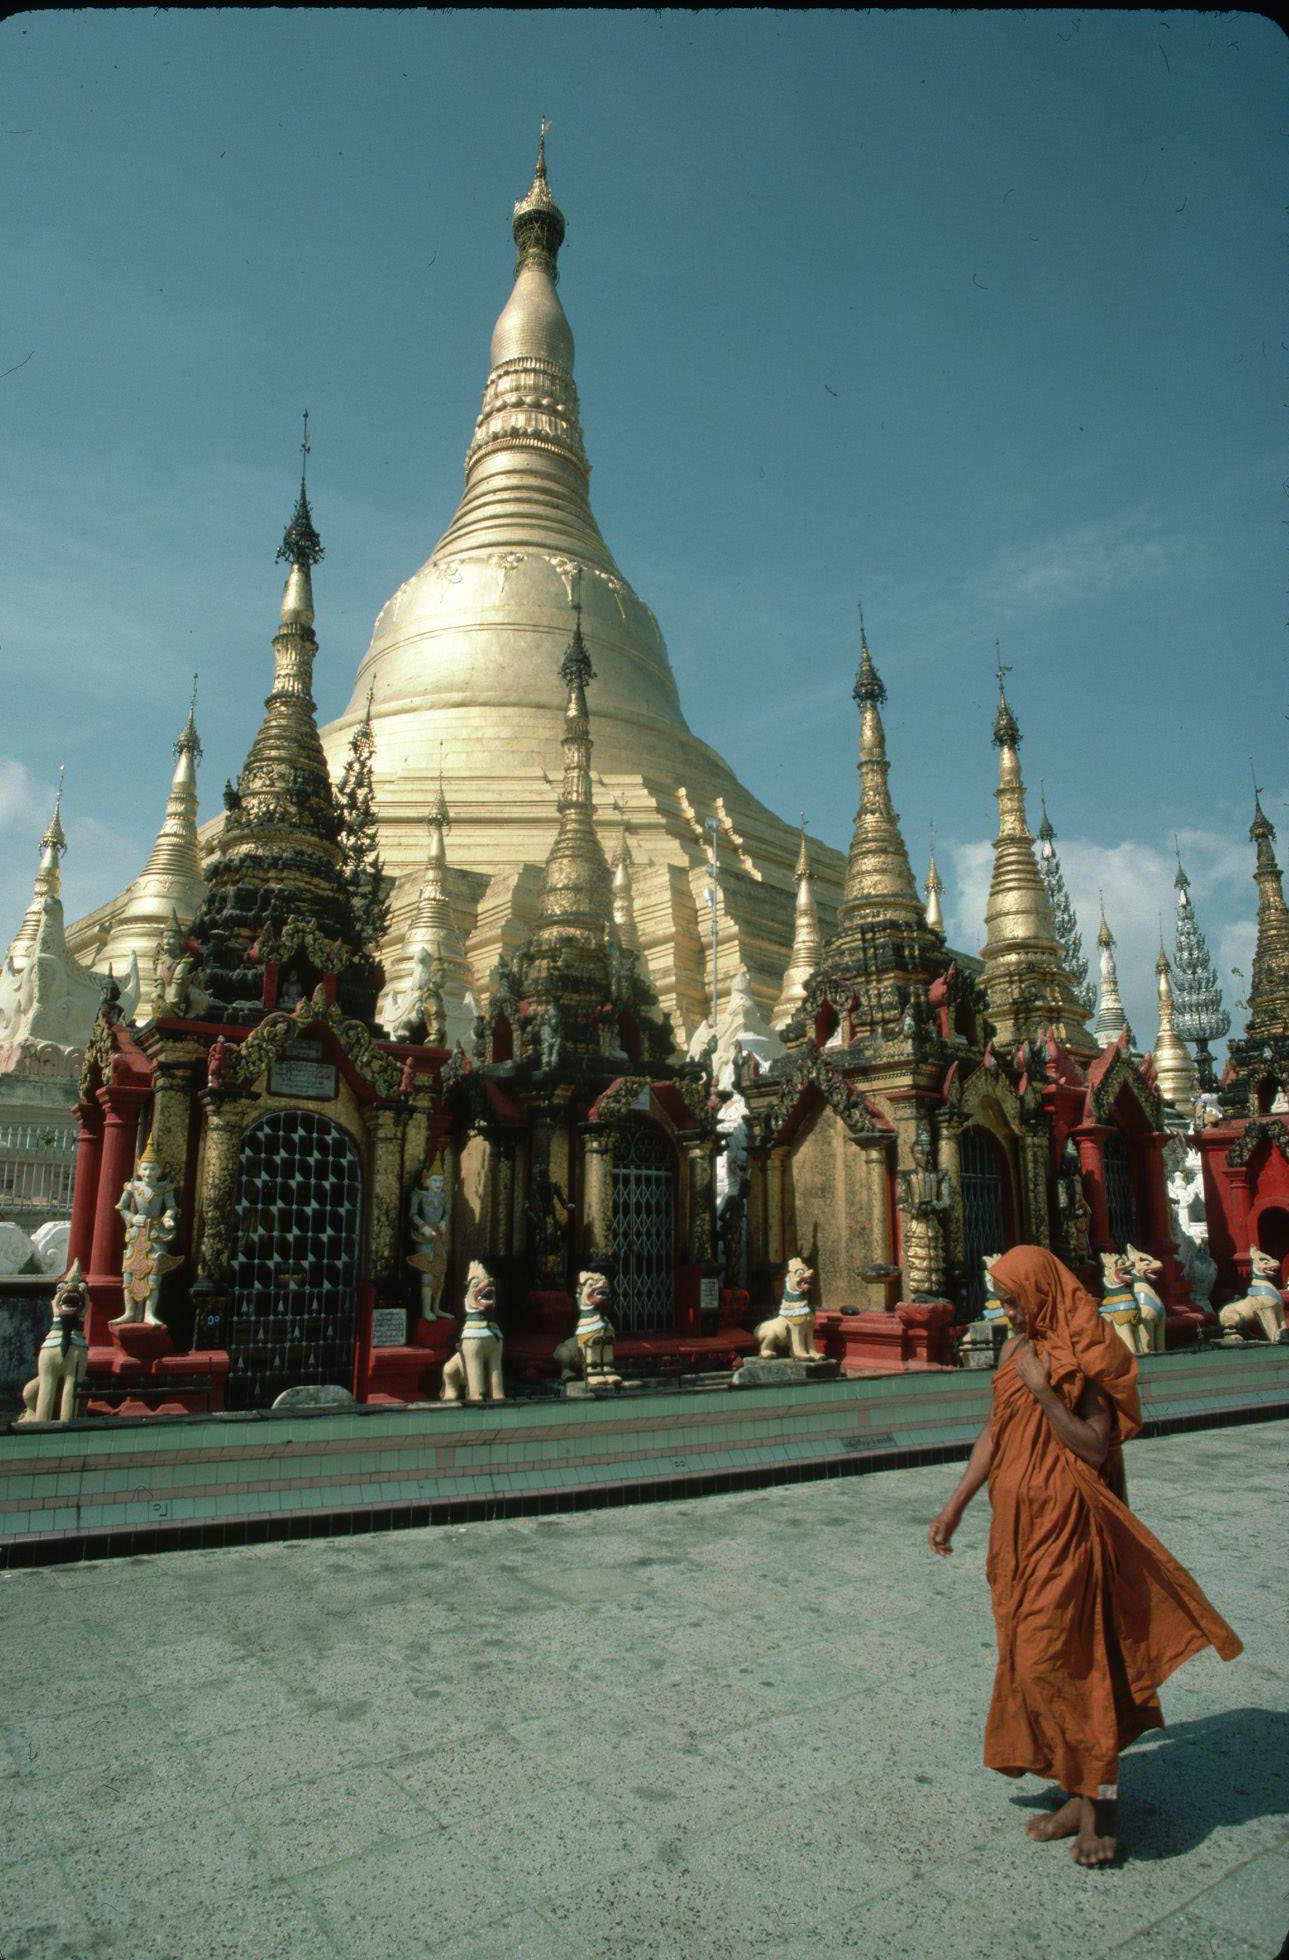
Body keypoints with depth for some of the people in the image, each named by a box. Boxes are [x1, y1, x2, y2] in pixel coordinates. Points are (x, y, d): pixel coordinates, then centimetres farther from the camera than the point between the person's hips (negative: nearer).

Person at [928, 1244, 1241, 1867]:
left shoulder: (1085, 1357, -14)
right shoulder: (1016, 1348, 8)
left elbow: (1097, 1447, -18)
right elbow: (995, 1431, 13)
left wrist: (1042, 1393, -23)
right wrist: (955, 1506, 13)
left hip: (1066, 1531, -8)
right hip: (1019, 1527, 8)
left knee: (1063, 1658, -4)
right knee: (1029, 1658, 12)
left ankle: (1103, 1798, 14)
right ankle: (1081, 1793, 27)